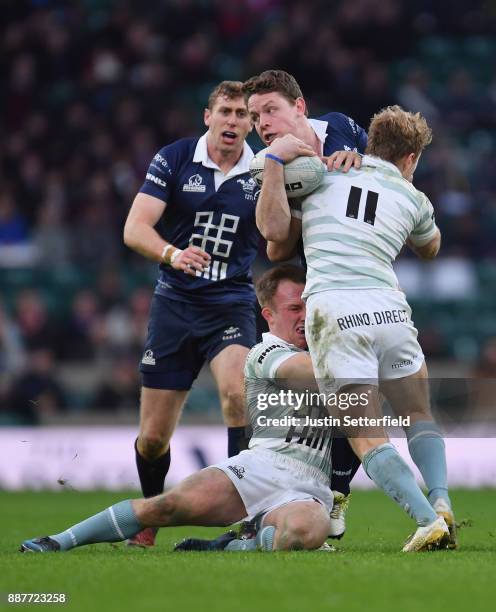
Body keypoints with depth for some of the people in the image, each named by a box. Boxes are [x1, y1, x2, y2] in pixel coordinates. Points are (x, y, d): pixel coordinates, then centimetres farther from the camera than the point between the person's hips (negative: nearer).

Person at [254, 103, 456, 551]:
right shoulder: (412, 198, 18)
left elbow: (274, 229, 5)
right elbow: (429, 249, 39)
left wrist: (275, 160, 8)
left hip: (334, 313, -2)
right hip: (390, 309, 2)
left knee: (367, 439, -2)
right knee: (420, 418, 21)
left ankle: (428, 519, -18)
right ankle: (441, 501, -2)